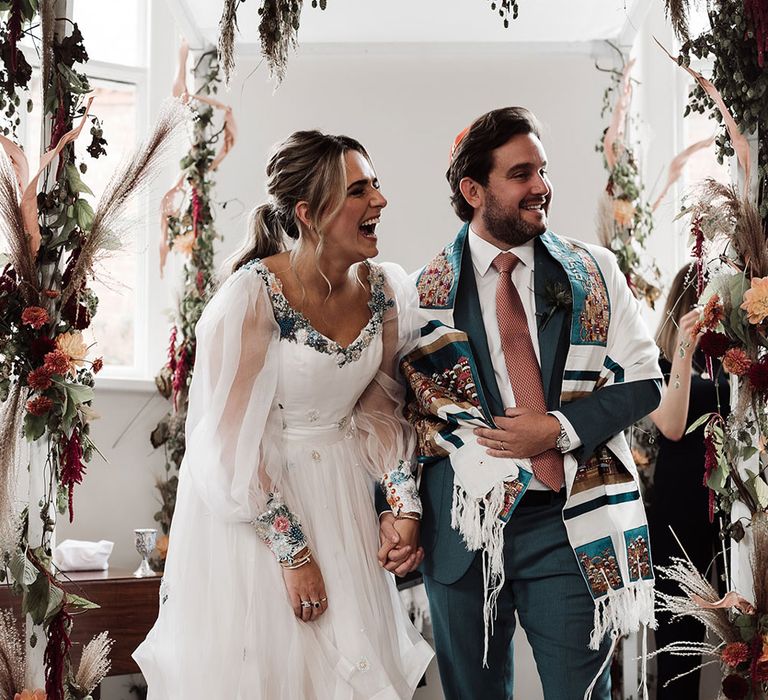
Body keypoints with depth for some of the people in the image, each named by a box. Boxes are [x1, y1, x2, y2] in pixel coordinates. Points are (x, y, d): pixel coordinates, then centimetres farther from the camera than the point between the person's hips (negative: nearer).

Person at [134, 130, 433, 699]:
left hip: (342, 493, 5)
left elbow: (379, 407, 6)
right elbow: (231, 440, -19)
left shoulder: (388, 289, -5)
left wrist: (404, 502, -5)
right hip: (254, 503, -5)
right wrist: (292, 550, -16)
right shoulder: (253, 297, -23)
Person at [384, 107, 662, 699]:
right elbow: (402, 406, 5)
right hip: (460, 525, 0)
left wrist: (559, 428, -12)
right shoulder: (425, 290, 1)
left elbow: (643, 382, 3)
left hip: (571, 525, 0)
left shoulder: (593, 273, 5)